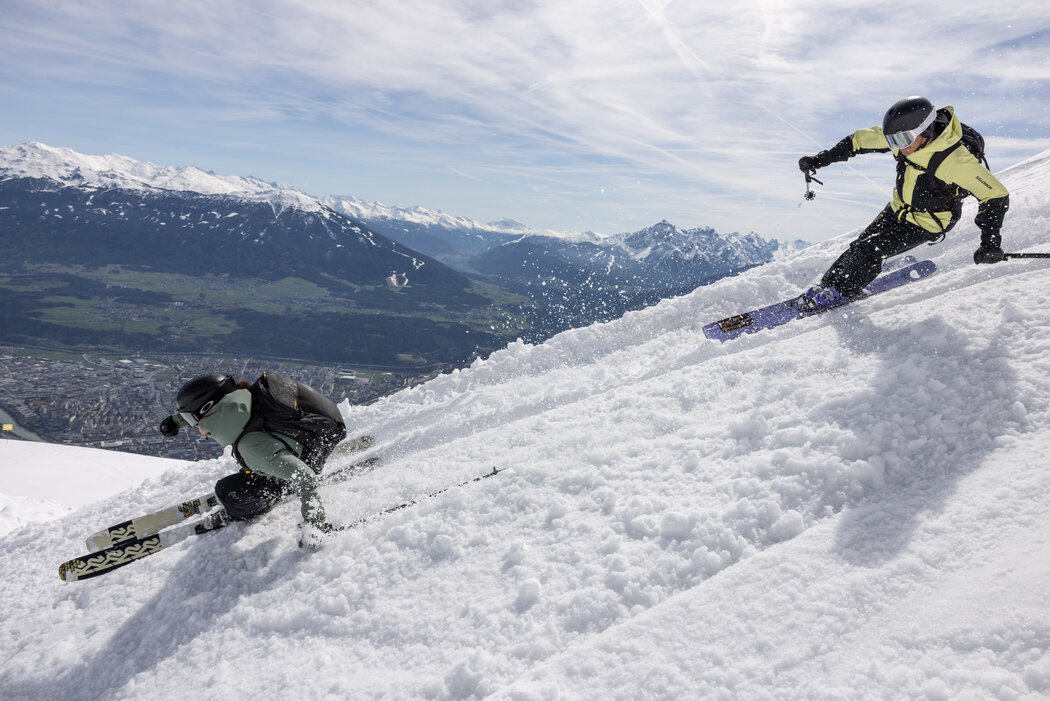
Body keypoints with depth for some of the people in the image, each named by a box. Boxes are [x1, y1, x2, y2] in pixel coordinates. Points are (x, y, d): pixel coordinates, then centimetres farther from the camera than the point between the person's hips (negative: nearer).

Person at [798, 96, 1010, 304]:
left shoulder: (956, 161, -35)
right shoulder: (904, 135, -18)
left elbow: (996, 195, -31)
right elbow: (861, 140, -3)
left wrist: (991, 242, -40)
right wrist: (820, 159, -1)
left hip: (927, 223, -6)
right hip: (897, 208, 6)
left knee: (869, 250, -13)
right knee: (859, 245, 6)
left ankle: (841, 293, 11)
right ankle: (827, 285, 25)